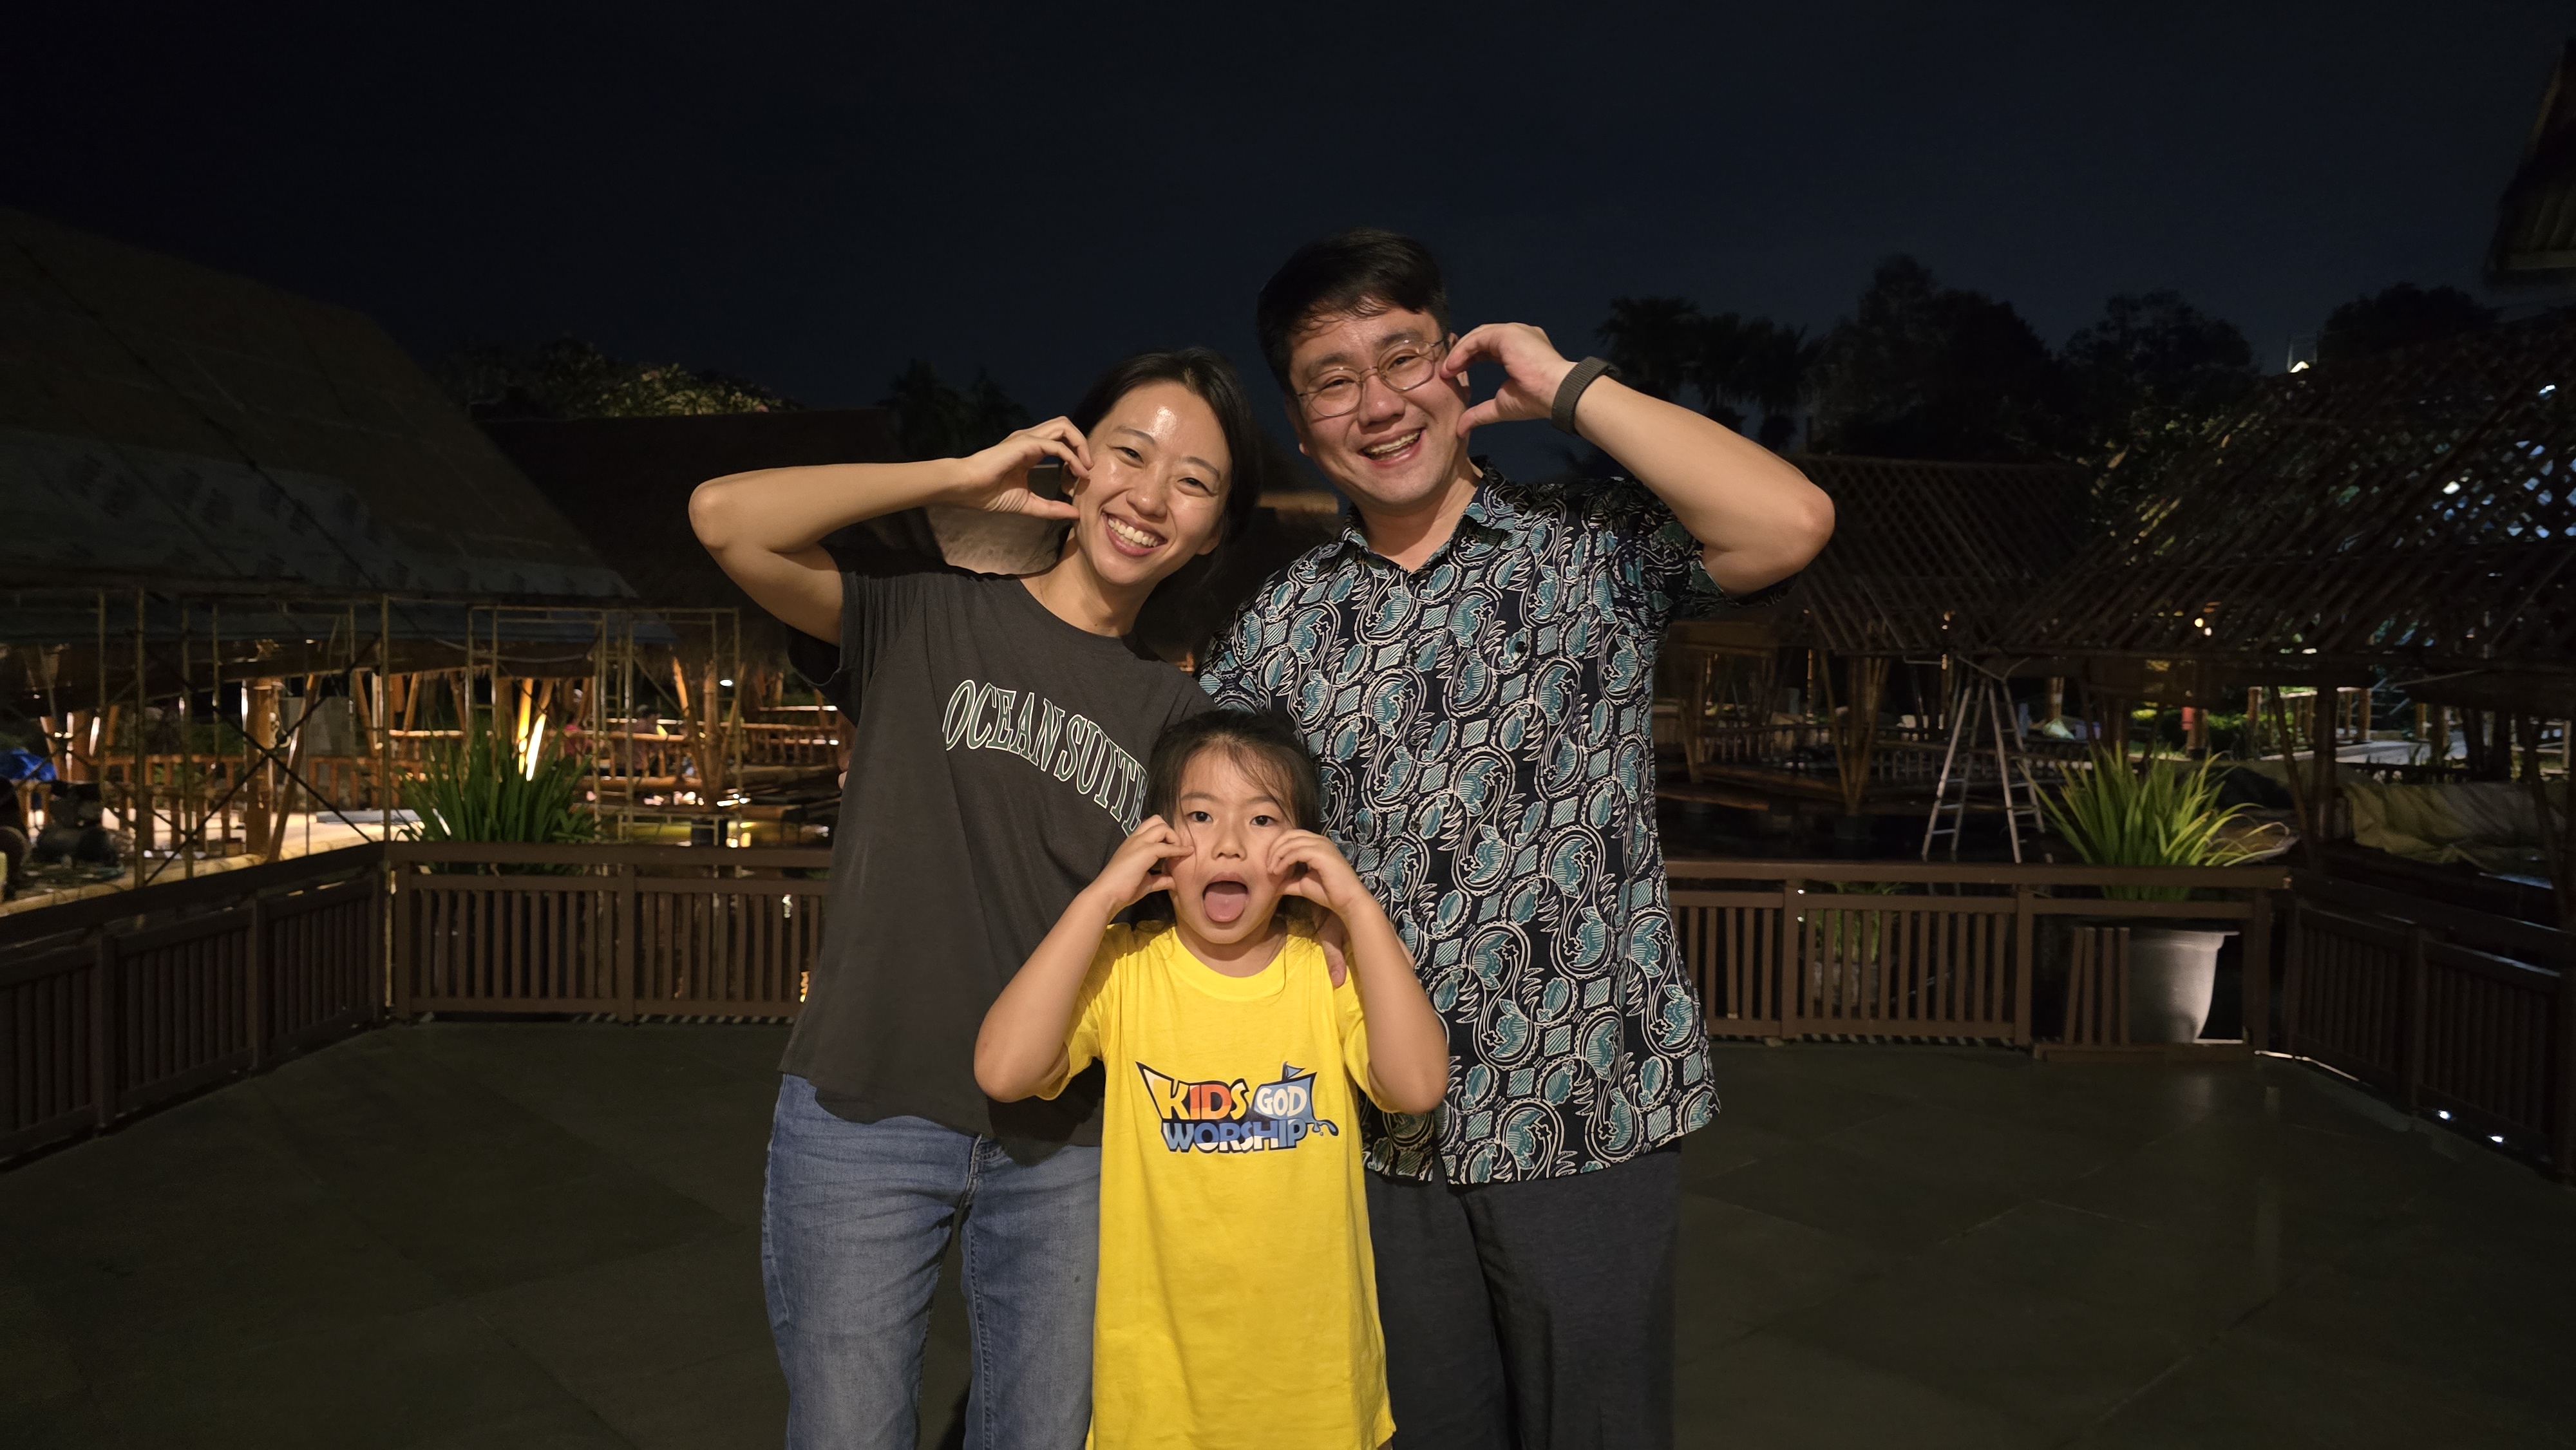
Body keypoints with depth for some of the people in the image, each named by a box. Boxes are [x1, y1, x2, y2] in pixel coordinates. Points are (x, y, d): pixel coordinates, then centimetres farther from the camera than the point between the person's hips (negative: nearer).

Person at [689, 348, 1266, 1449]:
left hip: (1067, 1148, 3)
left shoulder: (1177, 717, 8)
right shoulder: (929, 616, -2)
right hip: (865, 1118, -3)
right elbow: (727, 516, -15)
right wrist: (963, 476, -10)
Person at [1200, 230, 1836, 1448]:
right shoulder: (1282, 623, 5)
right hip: (1383, 1134, 3)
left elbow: (1789, 523, -22)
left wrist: (1568, 386, -14)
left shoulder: (1593, 547, -4)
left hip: (1590, 1114, -2)